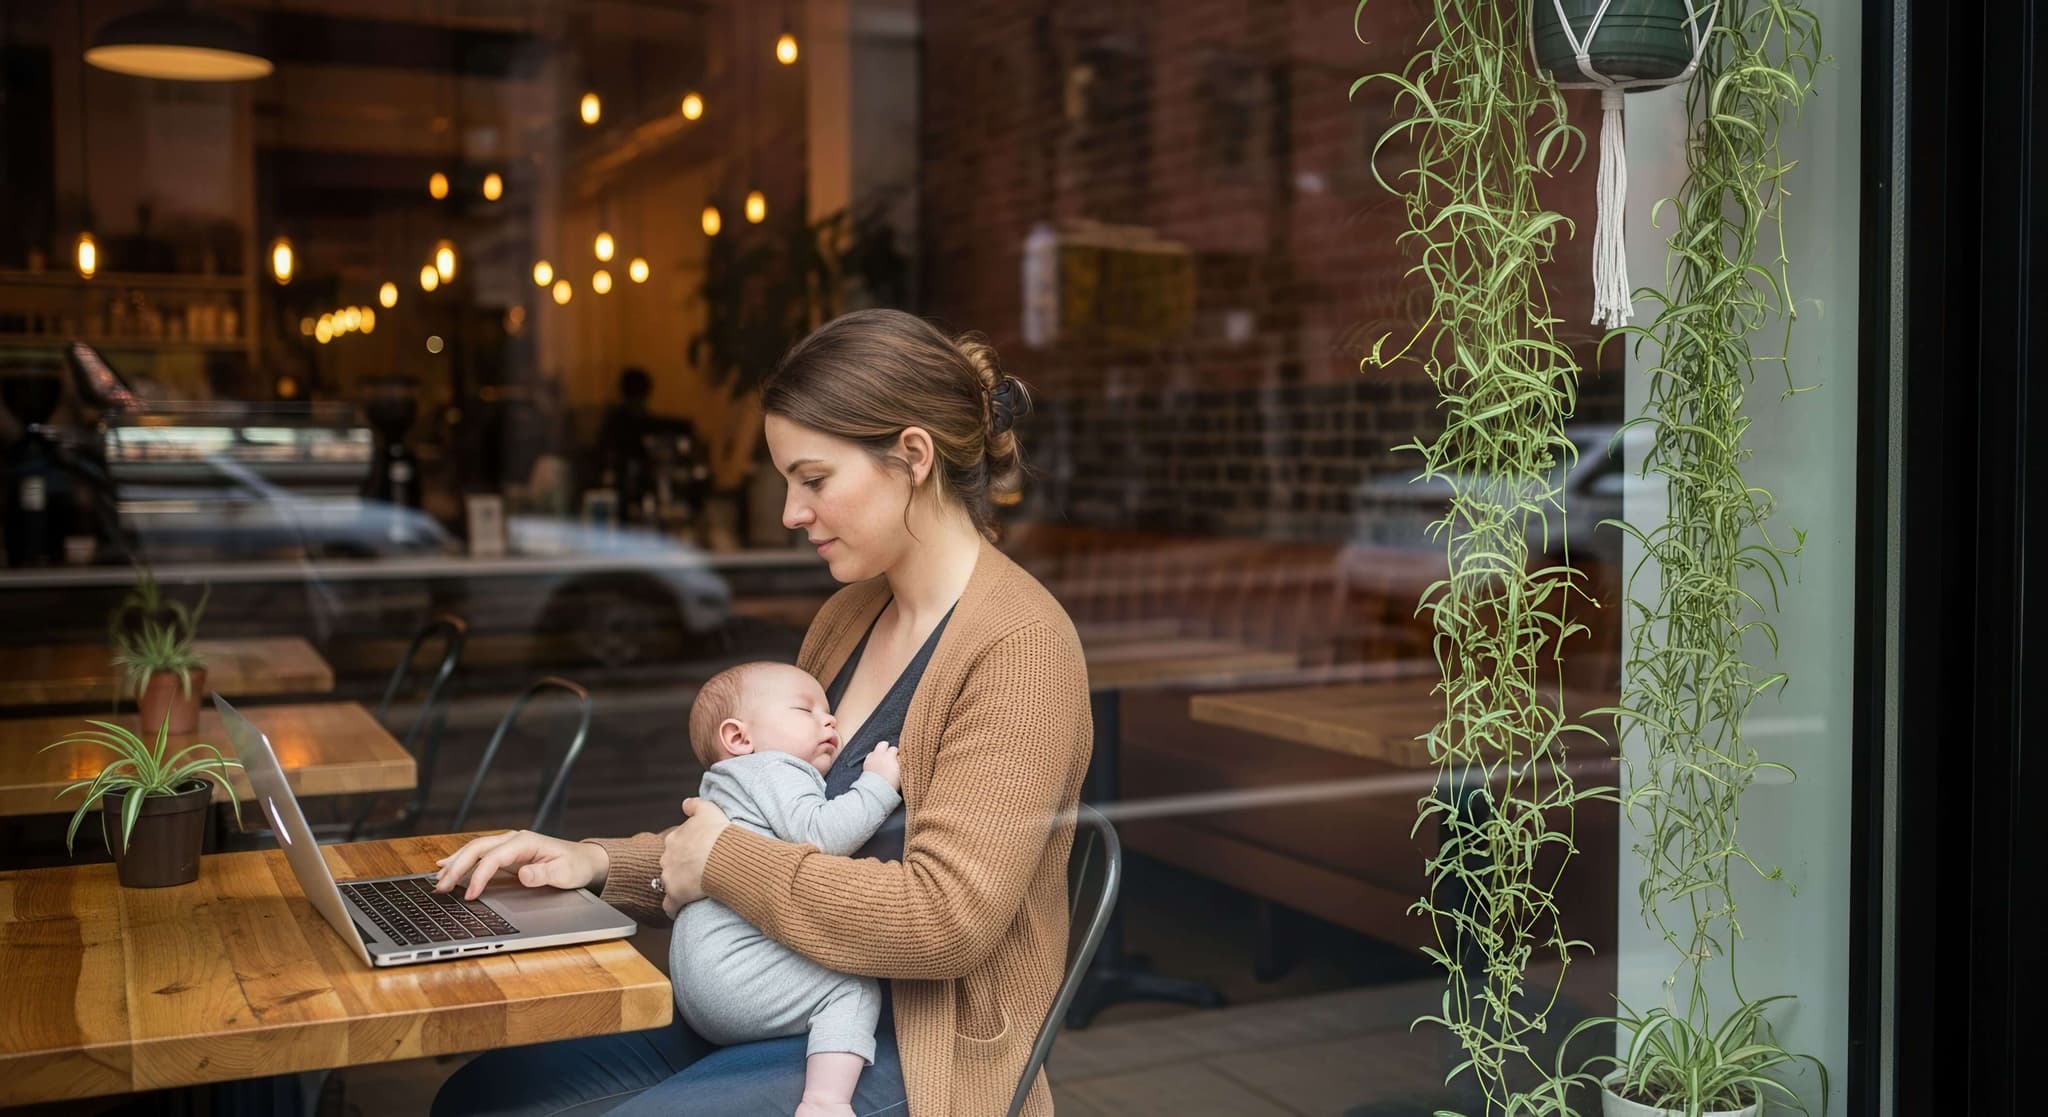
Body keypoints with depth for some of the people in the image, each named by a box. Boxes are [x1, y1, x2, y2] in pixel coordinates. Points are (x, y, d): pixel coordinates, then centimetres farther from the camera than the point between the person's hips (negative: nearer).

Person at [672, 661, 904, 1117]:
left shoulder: (722, 787, 30)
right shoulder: (773, 771, -5)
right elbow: (819, 835, -21)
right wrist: (878, 784, -16)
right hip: (733, 968, -10)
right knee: (854, 989, -14)